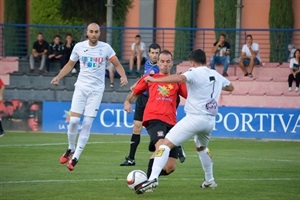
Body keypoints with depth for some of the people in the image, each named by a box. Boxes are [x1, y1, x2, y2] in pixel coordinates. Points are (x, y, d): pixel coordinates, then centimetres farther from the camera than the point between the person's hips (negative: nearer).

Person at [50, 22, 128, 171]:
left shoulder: (105, 48, -3)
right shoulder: (79, 47, 2)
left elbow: (117, 64, 2)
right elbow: (70, 64, 15)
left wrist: (123, 76, -17)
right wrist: (58, 77, 2)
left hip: (96, 90, -1)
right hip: (81, 87, 1)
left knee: (87, 124, -6)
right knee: (73, 120, -10)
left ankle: (75, 158, 1)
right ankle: (71, 149, 15)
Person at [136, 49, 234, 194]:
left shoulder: (195, 73, -6)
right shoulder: (216, 75, 14)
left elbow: (180, 78, -28)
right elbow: (230, 87, 33)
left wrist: (155, 80, -25)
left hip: (195, 117, -7)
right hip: (210, 121, 7)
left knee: (166, 143, -11)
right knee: (201, 147, 36)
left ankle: (153, 178, -28)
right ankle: (209, 181, 43)